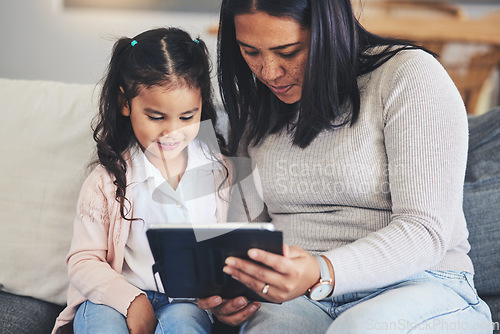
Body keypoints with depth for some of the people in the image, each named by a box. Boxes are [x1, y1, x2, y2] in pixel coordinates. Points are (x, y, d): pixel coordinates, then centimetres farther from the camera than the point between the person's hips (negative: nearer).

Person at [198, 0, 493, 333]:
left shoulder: (410, 76, -7)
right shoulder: (254, 108, 10)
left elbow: (425, 230, -14)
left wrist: (322, 273, -30)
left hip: (416, 284, -2)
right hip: (295, 295, 3)